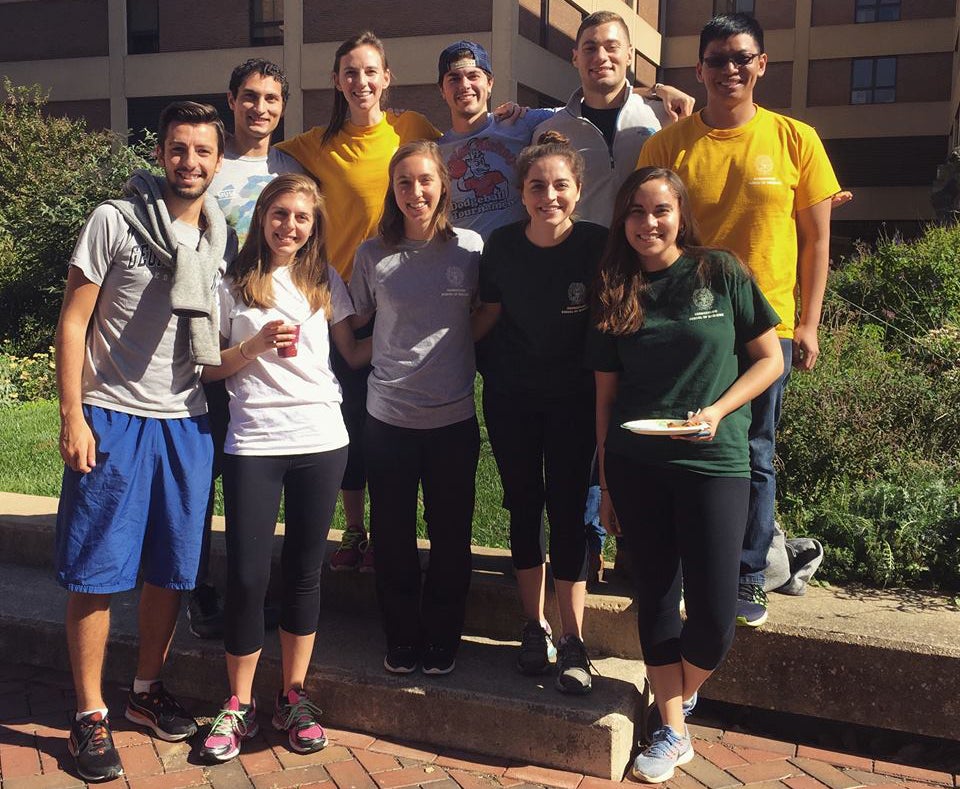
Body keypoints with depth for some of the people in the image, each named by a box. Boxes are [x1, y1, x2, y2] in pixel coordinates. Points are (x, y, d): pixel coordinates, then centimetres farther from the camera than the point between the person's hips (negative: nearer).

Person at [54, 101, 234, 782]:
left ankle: (148, 689, 29)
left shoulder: (224, 238, 9)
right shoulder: (115, 222, -5)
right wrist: (73, 416, -10)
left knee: (171, 568, 11)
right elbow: (73, 321, -5)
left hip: (187, 423, 5)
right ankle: (90, 715, 13)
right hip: (113, 419, -4)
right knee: (96, 571, 0)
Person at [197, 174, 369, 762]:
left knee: (304, 572, 8)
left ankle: (294, 697, 21)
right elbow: (210, 369, 4)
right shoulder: (234, 284, 5)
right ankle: (239, 705, 13)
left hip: (321, 440, 2)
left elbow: (353, 352, 13)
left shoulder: (326, 282, 11)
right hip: (253, 444, -2)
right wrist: (257, 344, -11)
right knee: (247, 575, -2)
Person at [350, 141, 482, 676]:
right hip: (388, 416, 1)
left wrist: (458, 364, 1)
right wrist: (385, 358, 0)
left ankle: (443, 639, 26)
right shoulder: (373, 255, 1)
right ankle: (403, 638, 25)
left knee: (450, 535, 9)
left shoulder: (470, 248, -1)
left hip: (454, 415, 0)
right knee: (393, 535, 8)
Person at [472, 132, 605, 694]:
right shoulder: (502, 246, -7)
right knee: (524, 508, 9)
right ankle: (536, 626, 23)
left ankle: (573, 642, 7)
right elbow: (489, 314, 5)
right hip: (510, 397, 2)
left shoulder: (598, 246, -14)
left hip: (573, 398, -2)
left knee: (568, 511, -2)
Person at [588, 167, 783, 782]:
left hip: (714, 463, -2)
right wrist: (606, 483, 7)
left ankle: (683, 695, 27)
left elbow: (770, 360, 2)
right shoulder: (615, 294, 6)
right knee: (655, 599, 8)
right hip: (636, 467, 3)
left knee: (714, 616, -5)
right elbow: (606, 394, 8)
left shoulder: (722, 274, -2)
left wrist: (716, 412, -14)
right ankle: (673, 733, 23)